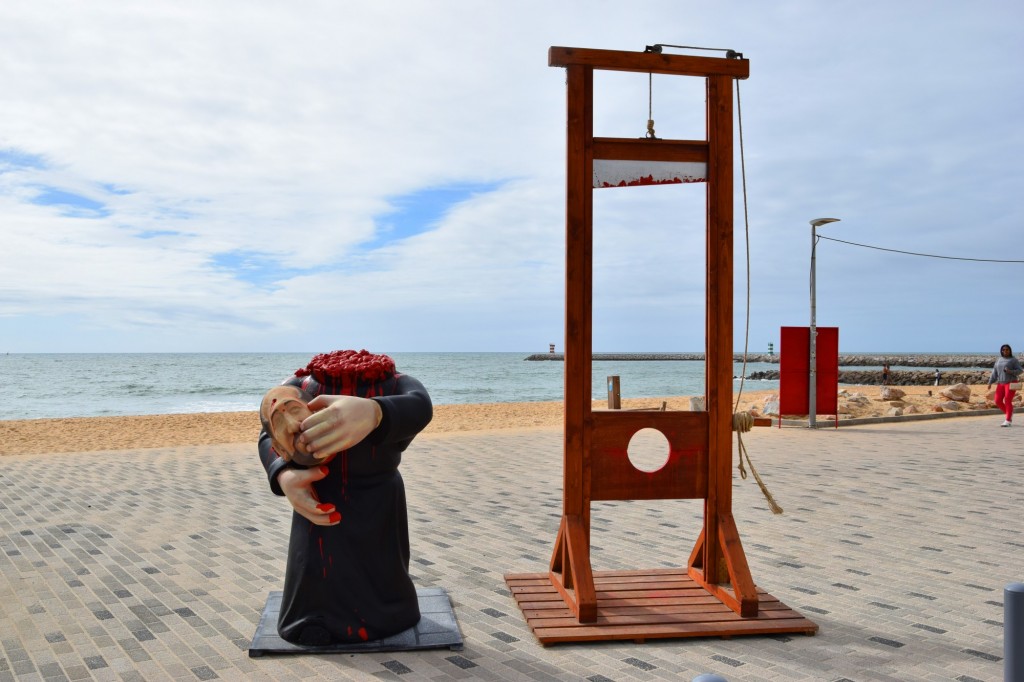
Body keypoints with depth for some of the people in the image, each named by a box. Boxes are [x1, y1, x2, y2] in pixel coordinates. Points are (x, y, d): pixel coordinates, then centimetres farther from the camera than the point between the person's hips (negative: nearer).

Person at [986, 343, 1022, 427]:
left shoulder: (1014, 360, -4)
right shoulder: (999, 360, 11)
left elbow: (1020, 371, -8)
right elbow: (994, 373, 10)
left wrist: (1010, 372, -24)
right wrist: (990, 383, 2)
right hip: (1001, 384, 5)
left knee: (1008, 401, -14)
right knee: (998, 401, -3)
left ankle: (1008, 421, -9)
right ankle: (1009, 414, 20)